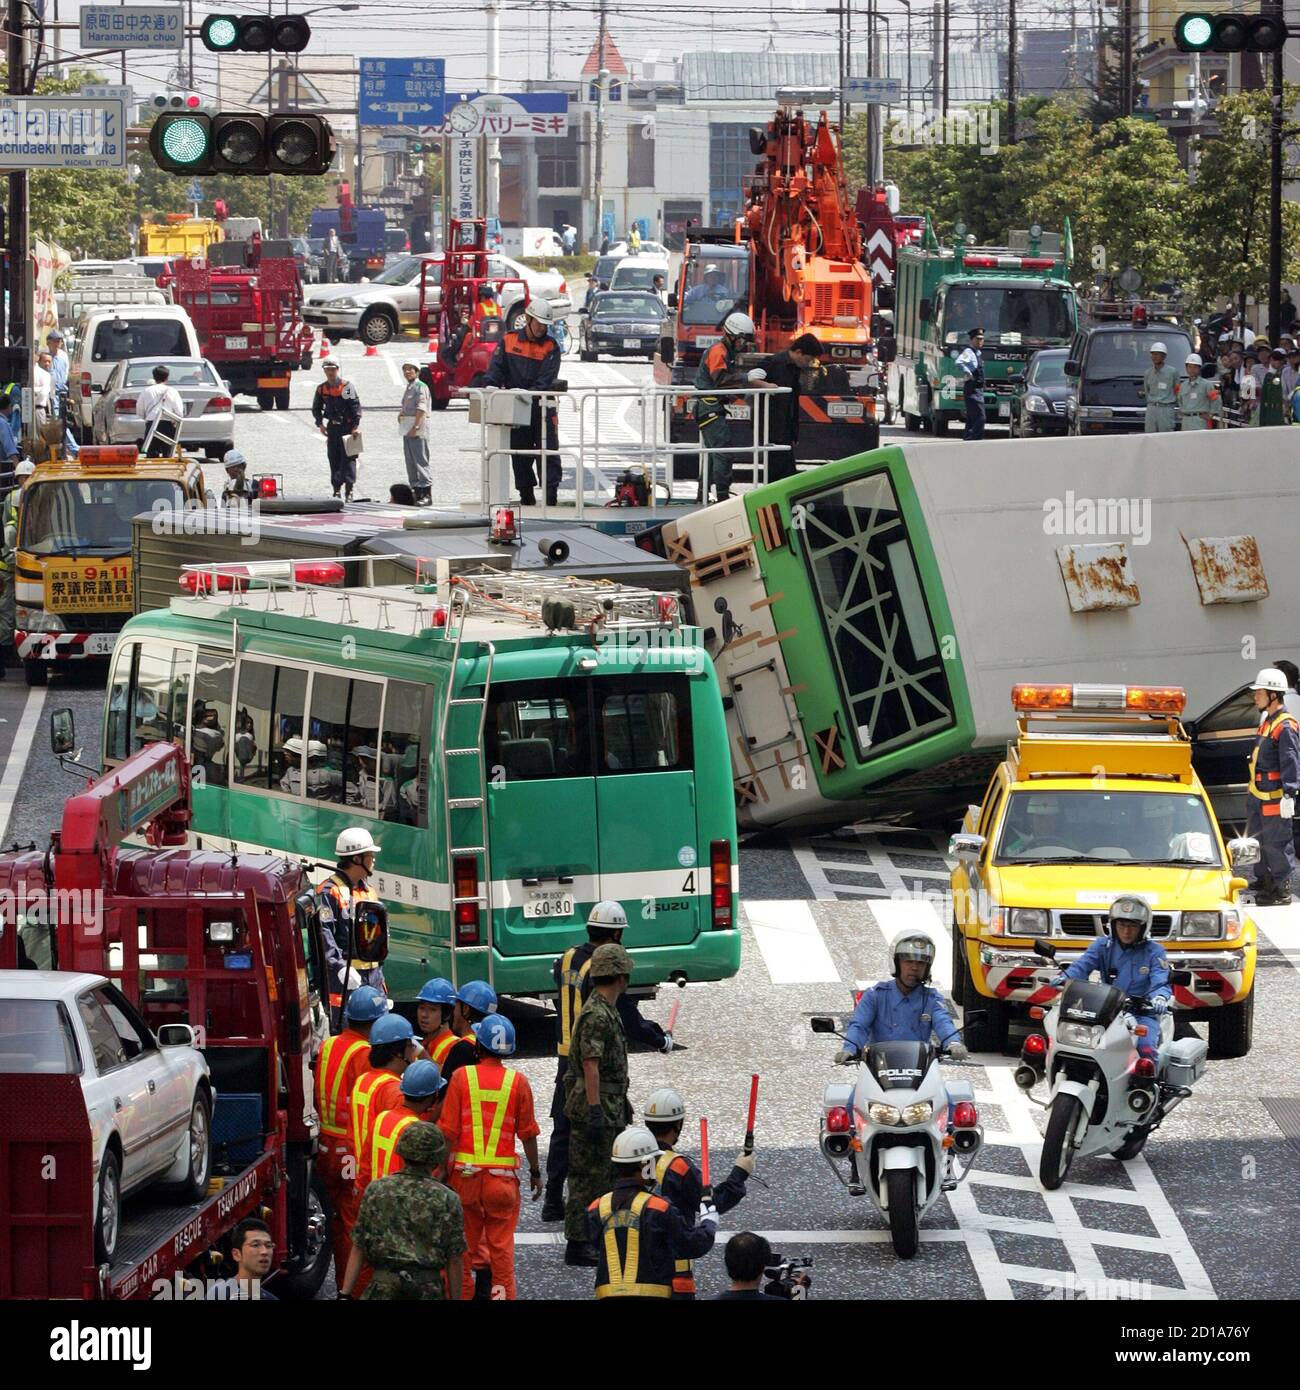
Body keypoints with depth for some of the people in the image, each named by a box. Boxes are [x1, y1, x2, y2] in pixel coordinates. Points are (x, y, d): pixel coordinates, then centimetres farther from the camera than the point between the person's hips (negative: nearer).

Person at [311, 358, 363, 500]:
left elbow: (356, 407, -11)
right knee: (333, 459, 6)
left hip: (347, 427, -5)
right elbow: (316, 408, 17)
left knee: (348, 458, -8)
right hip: (332, 427, 5)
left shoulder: (347, 386, -7)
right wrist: (320, 424, 2)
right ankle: (336, 490, 11)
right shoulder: (322, 389, 8)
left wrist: (356, 427, -18)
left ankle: (349, 490, -9)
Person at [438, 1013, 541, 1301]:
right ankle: (503, 1294, 8)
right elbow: (527, 1133, 1)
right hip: (503, 1175, 0)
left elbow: (448, 1131, -6)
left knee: (464, 1241, 11)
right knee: (501, 1243, 7)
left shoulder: (461, 1077, -6)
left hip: (465, 1171, 0)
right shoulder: (518, 1082, -4)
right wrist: (535, 1171, 13)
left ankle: (463, 1293, 17)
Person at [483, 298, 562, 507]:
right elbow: (495, 370, 0)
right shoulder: (509, 342, 4)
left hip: (542, 406, -2)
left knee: (548, 453, -8)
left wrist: (529, 393, -28)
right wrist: (491, 388, -21)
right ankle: (526, 496, 16)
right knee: (520, 456, 7)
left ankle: (551, 495, -9)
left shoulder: (551, 347, -2)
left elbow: (546, 380, -12)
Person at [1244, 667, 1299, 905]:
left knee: (1277, 844, -4)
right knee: (1257, 839, 20)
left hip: (1275, 797, -10)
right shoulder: (1267, 720, 13)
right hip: (1258, 795, 10)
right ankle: (1264, 880, 35)